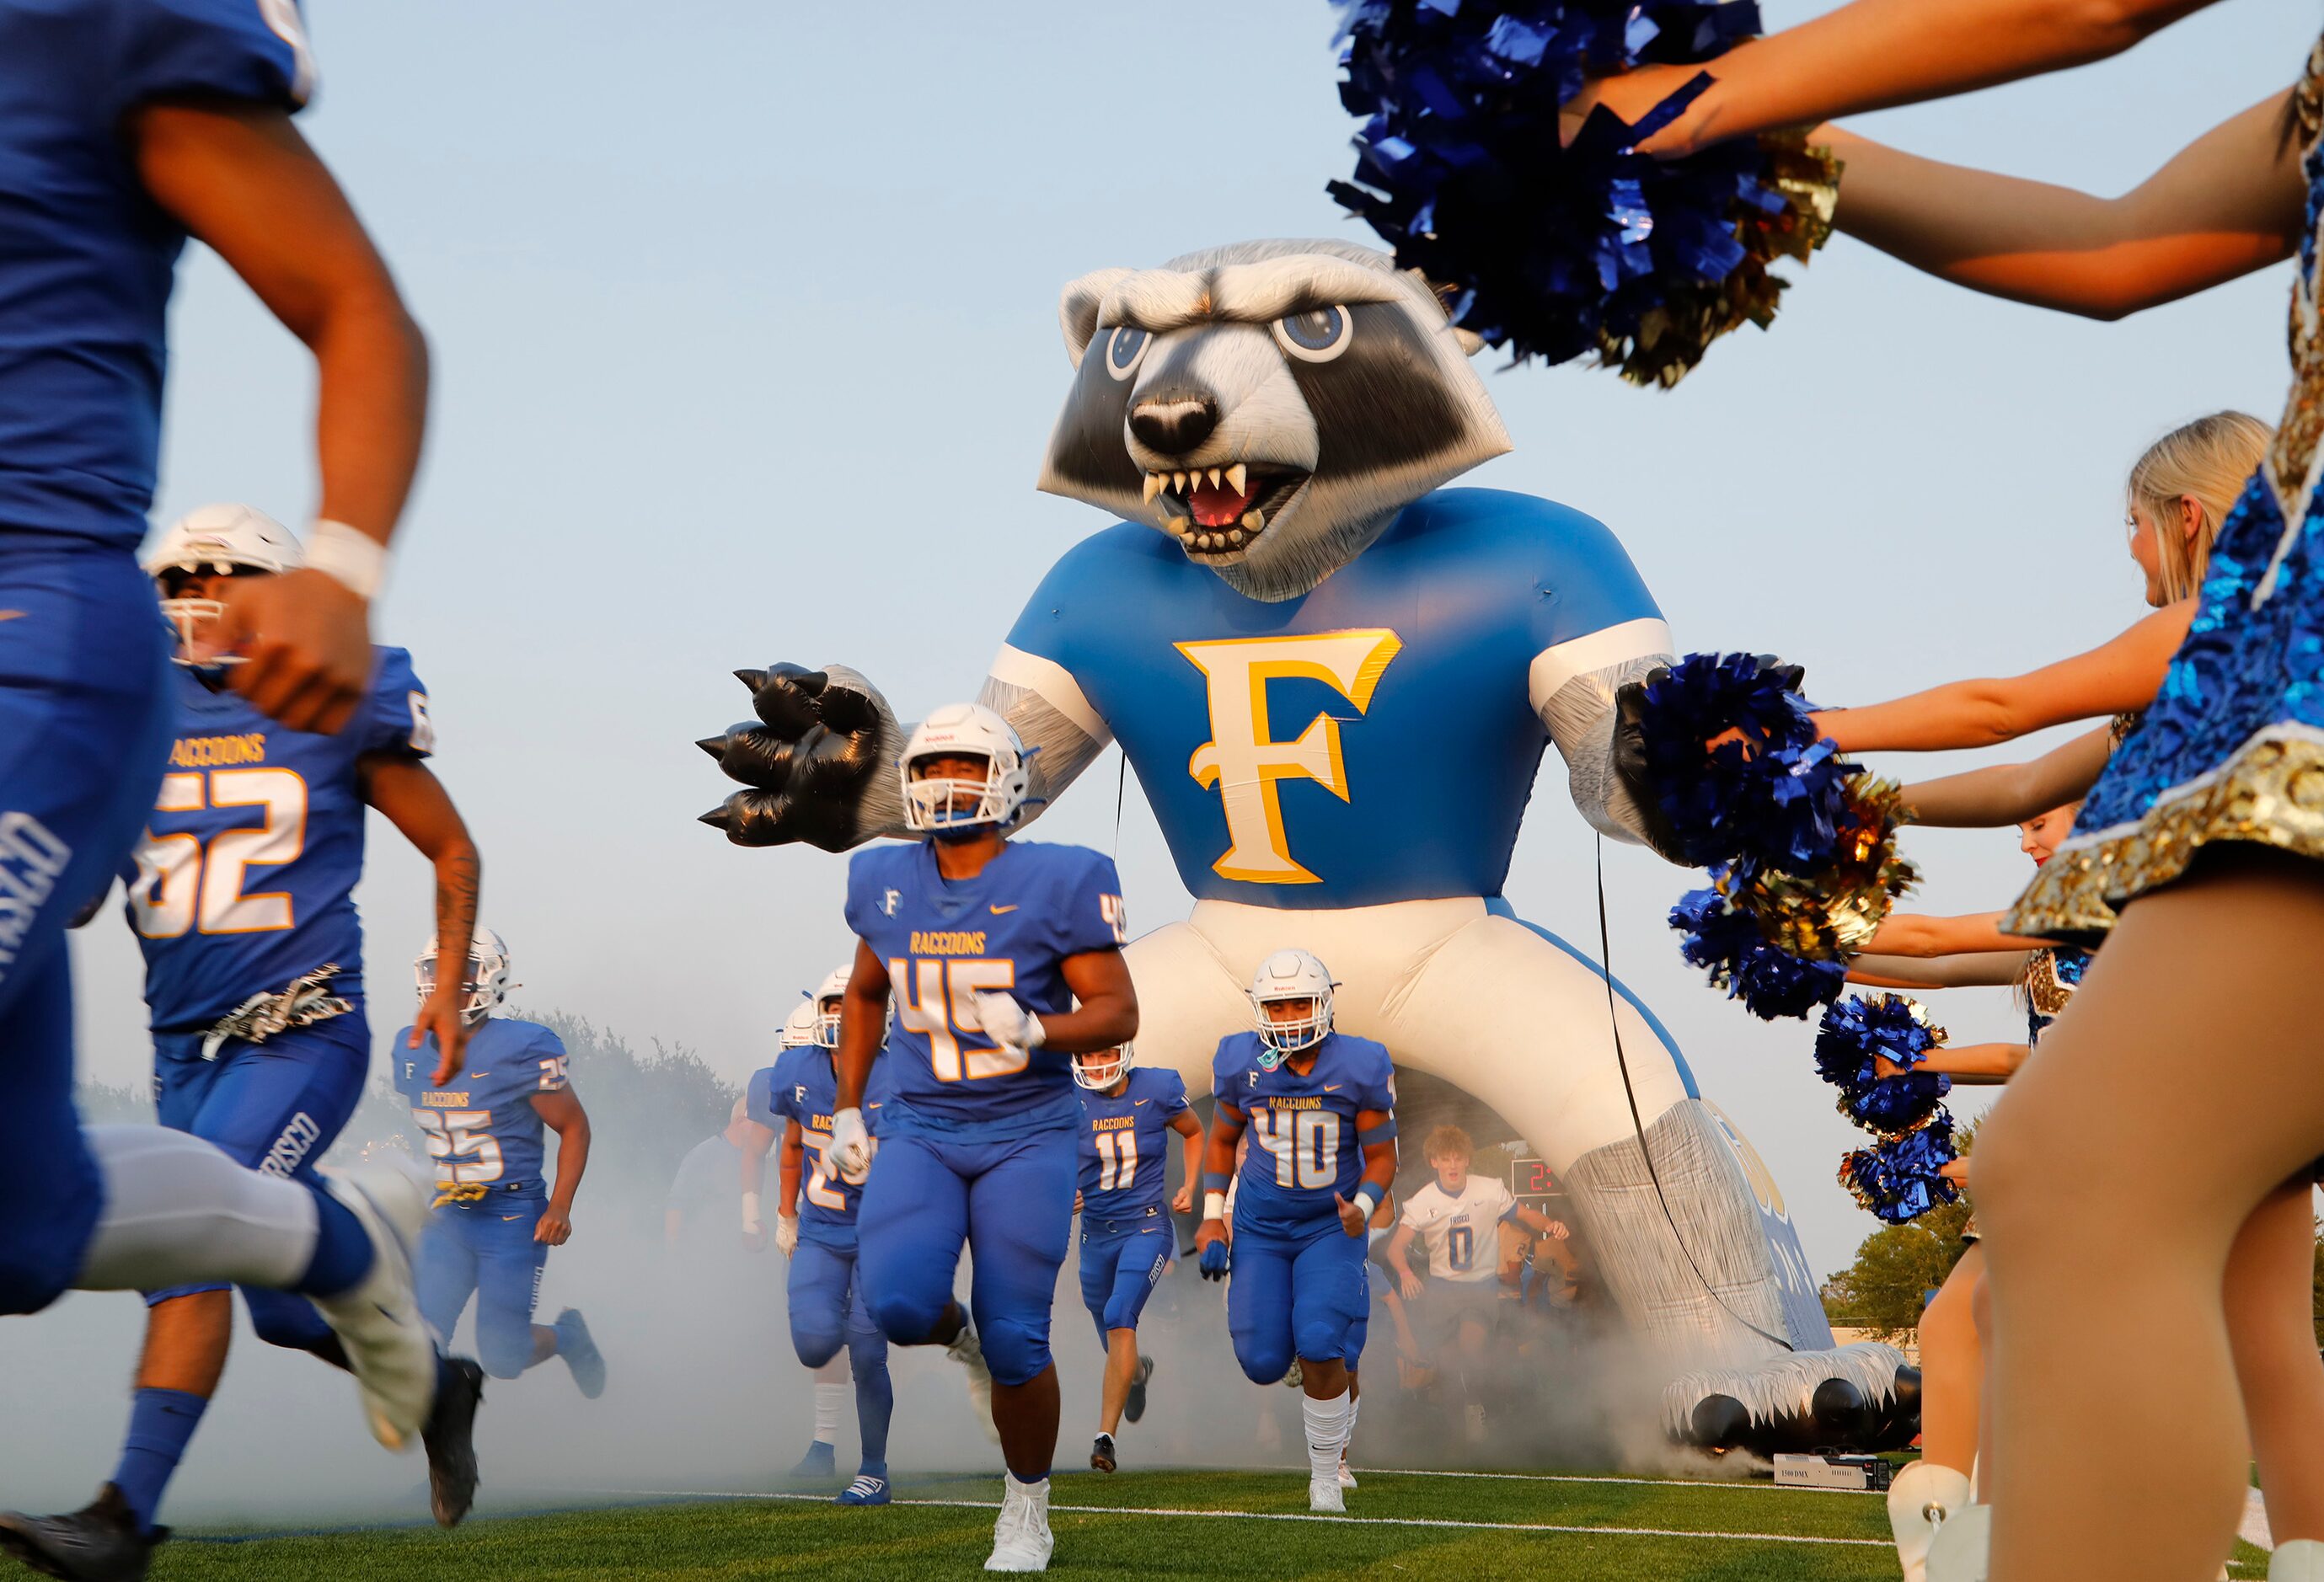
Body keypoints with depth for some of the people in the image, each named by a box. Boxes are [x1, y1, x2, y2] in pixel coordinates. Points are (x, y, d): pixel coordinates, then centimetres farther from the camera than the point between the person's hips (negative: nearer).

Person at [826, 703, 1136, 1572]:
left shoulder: (1058, 883, -10)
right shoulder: (885, 883, 3)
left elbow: (1119, 1013, -9)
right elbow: (865, 995, 20)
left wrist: (1032, 1030, -27)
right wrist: (847, 1110, 15)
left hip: (1026, 1135, -3)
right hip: (918, 1131, 3)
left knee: (1015, 1340, -4)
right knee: (899, 1304, -19)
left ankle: (1026, 1511, 20)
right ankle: (958, 1334, 20)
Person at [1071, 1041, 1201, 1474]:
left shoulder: (1157, 1092, -8)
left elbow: (1193, 1132, 11)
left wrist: (1189, 1187, -1)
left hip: (1146, 1226, -3)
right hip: (1096, 1232, 3)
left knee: (1119, 1317, -25)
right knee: (1114, 1344, 15)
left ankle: (1105, 1436, -26)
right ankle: (1137, 1371, 55)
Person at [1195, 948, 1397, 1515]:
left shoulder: (1359, 1068, -12)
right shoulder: (1242, 1063, -7)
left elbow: (1381, 1156, -3)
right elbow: (1222, 1140, 8)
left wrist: (1363, 1208, -22)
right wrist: (1212, 1217, 0)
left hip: (1331, 1227, -2)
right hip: (1261, 1228, 2)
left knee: (1319, 1345, -21)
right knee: (1263, 1364, -6)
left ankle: (1325, 1483, -2)